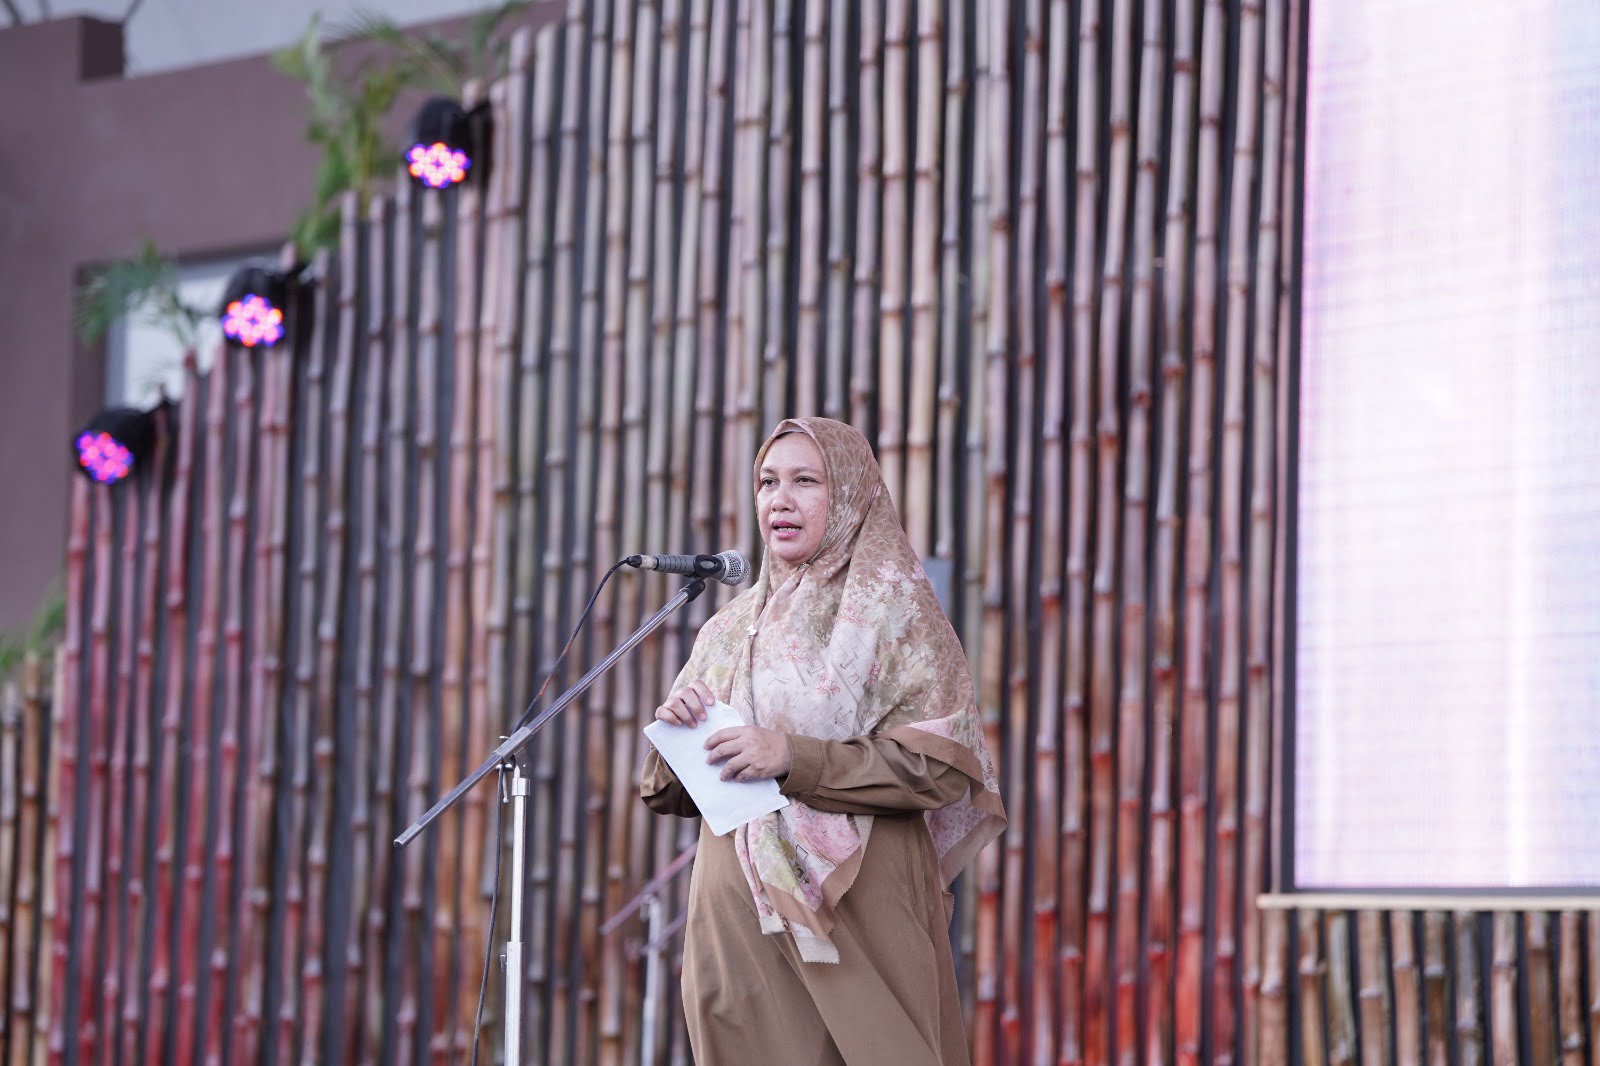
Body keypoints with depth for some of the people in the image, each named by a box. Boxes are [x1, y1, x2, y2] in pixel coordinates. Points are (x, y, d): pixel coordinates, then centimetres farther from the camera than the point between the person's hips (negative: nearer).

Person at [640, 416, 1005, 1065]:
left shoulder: (892, 611, 0)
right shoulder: (731, 629, 15)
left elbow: (940, 768, -10)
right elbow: (674, 792, 19)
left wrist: (796, 757, -18)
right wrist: (677, 732, -4)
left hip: (850, 907, -5)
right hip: (737, 912, 5)